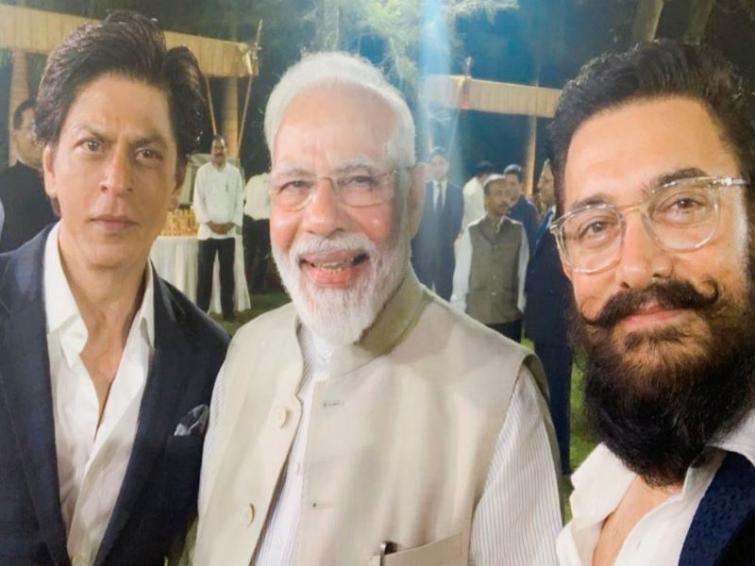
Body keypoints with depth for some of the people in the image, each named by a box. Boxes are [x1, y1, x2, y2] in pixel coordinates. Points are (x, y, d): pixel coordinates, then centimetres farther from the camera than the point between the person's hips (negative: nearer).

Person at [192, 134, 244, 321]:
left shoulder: (234, 172, 7)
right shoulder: (203, 171, 1)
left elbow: (239, 201, 5)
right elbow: (198, 200, -3)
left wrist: (231, 224, -6)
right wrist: (210, 223, -11)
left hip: (229, 232, 2)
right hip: (207, 231, -2)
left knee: (227, 272, 5)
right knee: (204, 272, -1)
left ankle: (228, 309, 13)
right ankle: (201, 310, 6)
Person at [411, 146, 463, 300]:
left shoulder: (456, 192, 5)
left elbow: (458, 222, 8)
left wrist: (451, 242, -1)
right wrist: (413, 248, -2)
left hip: (446, 253, 1)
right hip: (422, 253, -1)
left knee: (444, 294, 4)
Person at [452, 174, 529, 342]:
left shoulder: (518, 231, 0)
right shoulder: (472, 232, -2)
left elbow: (523, 272, 3)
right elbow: (461, 274, 0)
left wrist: (521, 306, 1)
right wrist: (458, 312, -1)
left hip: (510, 317, 1)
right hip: (476, 316, -1)